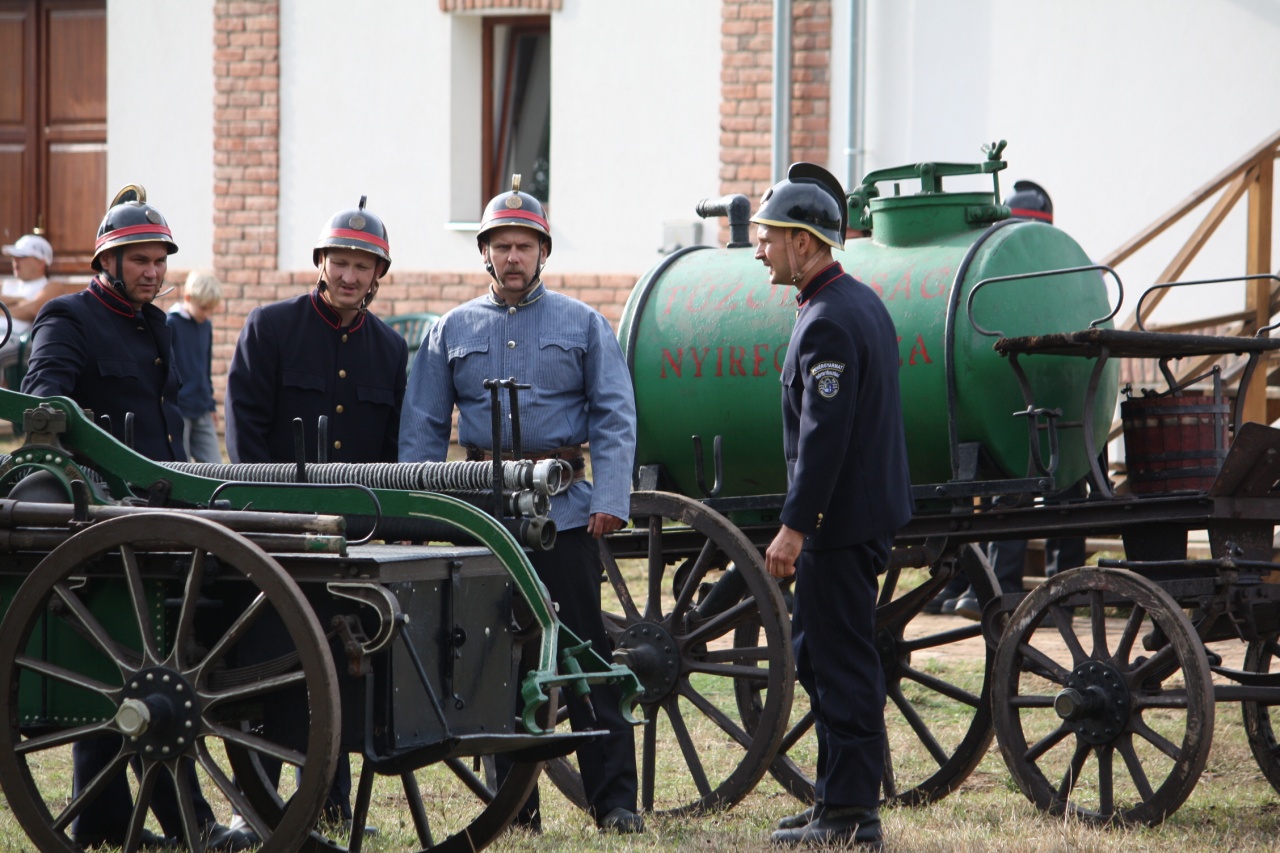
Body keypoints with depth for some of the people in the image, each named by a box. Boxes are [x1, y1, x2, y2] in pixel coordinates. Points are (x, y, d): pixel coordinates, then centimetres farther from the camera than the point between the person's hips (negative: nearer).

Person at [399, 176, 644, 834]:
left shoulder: (582, 324, 7)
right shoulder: (451, 332, 12)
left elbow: (614, 417, 1)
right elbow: (423, 428, 10)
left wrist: (611, 500, -11)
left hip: (565, 509, -2)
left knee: (585, 655, -5)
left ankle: (614, 801, -4)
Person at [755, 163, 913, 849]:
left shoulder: (826, 323, -19)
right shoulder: (861, 300, 14)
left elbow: (824, 435, -24)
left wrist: (793, 527, -23)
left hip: (841, 521, -10)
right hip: (868, 505, 10)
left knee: (842, 661, -5)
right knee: (814, 650, 17)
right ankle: (837, 795, 23)